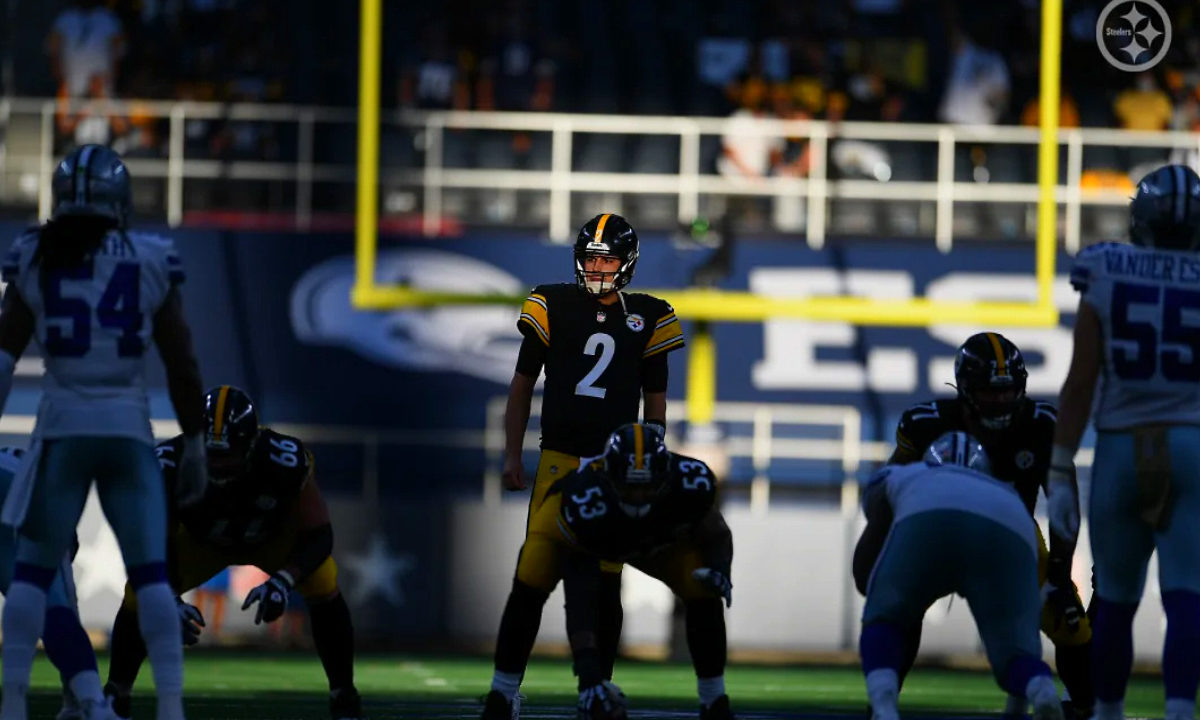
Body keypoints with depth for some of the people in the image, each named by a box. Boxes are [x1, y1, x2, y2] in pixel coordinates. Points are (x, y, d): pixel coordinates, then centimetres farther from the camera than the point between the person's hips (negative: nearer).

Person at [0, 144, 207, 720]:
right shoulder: (151, 263, 0)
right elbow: (181, 364, 2)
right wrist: (194, 443, 10)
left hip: (62, 429, 0)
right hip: (129, 429, 0)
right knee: (151, 575, 5)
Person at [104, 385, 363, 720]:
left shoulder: (286, 462, -41)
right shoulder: (171, 465, -38)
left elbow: (318, 537, -33)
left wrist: (283, 581, -51)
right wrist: (169, 601, -45)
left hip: (275, 535, -1)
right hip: (199, 539, 1)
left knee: (323, 586, -25)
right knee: (139, 595, -16)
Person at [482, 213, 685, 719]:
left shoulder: (647, 319, 8)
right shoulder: (553, 308, 4)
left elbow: (655, 403, 15)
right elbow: (522, 385, 11)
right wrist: (511, 456, 5)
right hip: (559, 460, -1)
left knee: (605, 589, 1)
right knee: (532, 578, -9)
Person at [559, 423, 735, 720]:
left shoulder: (691, 482, -36)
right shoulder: (585, 504, -43)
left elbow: (716, 534, -15)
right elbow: (579, 602, -41)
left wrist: (719, 568, -39)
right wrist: (587, 674, -47)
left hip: (665, 541, 2)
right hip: (601, 548, -2)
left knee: (704, 595, -19)